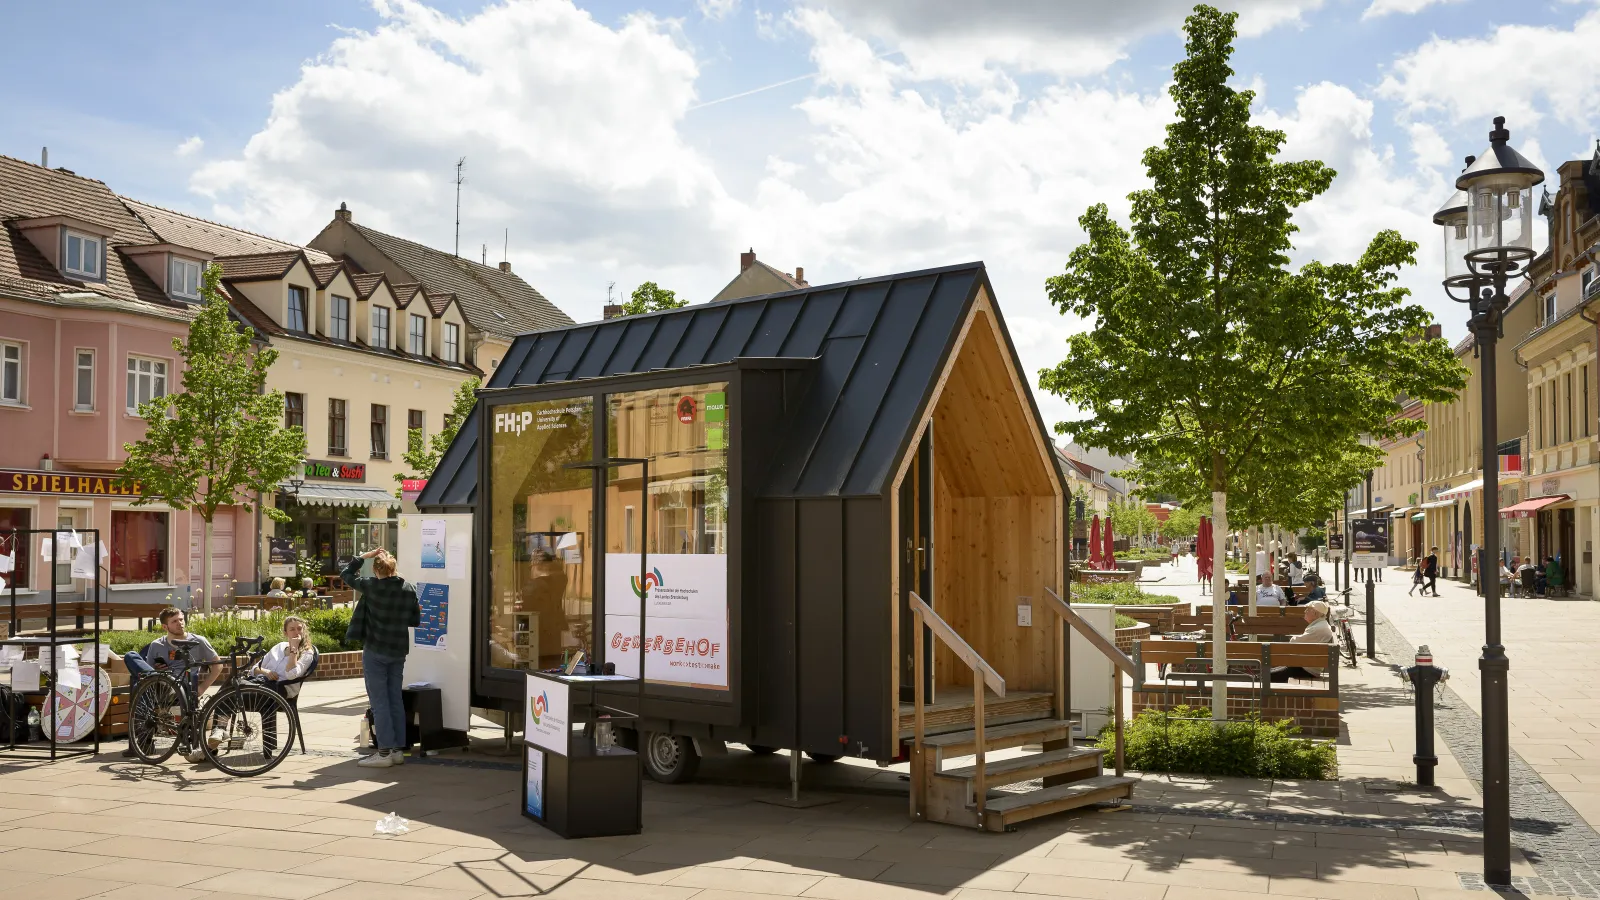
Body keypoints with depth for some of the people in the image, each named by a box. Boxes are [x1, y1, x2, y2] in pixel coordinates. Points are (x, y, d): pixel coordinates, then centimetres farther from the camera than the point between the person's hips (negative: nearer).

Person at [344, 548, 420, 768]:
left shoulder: (371, 586, -12)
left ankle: (384, 752, -1)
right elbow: (415, 620, 6)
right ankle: (398, 750, 15)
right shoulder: (409, 589, 1)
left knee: (379, 702, -1)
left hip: (375, 651, -5)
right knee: (396, 700, 12)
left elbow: (346, 574, 4)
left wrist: (364, 555, 7)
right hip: (399, 651, 5)